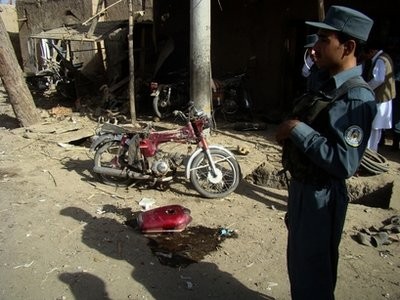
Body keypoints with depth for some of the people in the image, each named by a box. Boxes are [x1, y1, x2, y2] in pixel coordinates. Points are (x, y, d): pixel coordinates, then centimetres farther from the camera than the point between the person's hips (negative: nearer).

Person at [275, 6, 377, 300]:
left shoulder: (357, 96, -22)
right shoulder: (330, 85, 8)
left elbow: (344, 163, -30)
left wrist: (298, 130, -25)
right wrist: (290, 131, 1)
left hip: (322, 196, -9)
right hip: (303, 187, 9)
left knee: (313, 271, 10)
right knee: (298, 261, 26)